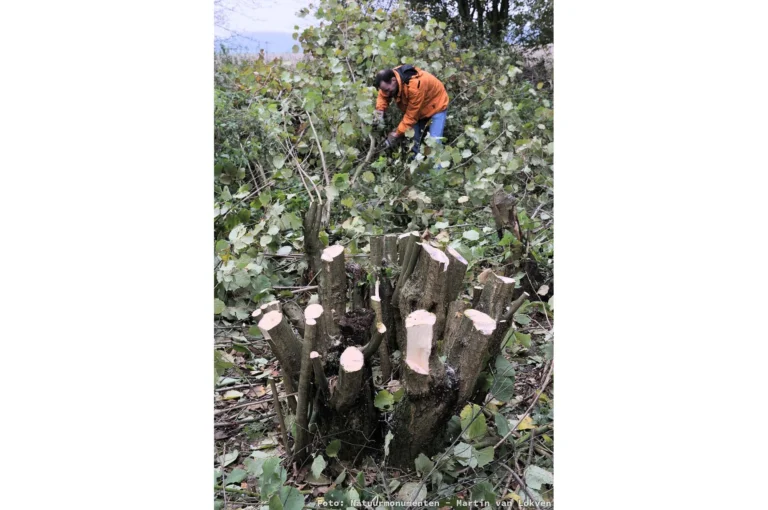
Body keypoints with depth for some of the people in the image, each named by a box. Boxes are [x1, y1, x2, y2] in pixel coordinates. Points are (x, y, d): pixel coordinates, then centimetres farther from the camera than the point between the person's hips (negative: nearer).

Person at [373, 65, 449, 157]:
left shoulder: (415, 86, -42)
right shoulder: (390, 76, -22)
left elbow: (411, 116, -34)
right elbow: (383, 96, -6)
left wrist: (397, 134, -31)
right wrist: (379, 111, -26)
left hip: (436, 105, -7)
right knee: (412, 139, 2)